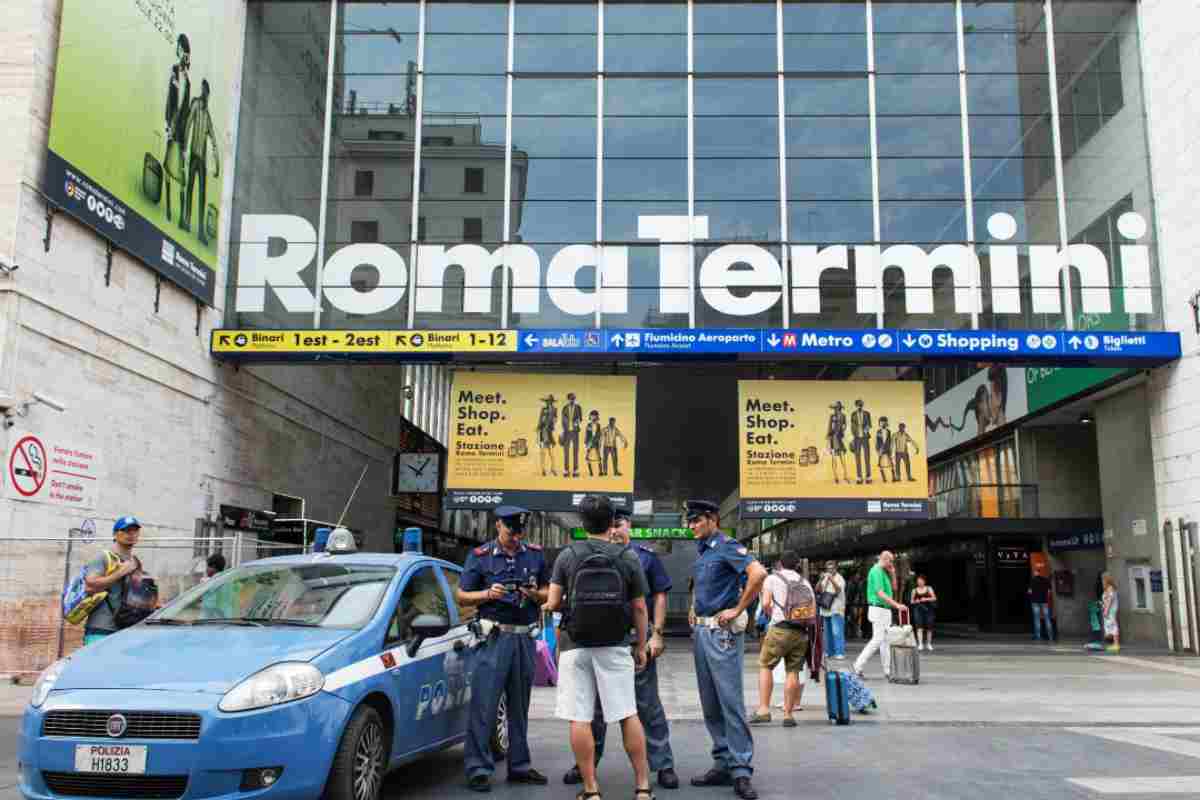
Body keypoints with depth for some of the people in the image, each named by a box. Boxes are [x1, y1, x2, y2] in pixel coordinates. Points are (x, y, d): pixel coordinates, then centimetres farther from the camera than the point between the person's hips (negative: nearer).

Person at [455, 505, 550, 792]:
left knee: (520, 706, 12)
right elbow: (461, 596, 1)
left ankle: (519, 766, 21)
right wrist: (488, 594, -15)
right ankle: (479, 769, 2)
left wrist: (534, 594, -8)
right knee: (483, 704, -6)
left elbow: (548, 593, 13)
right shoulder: (480, 556, -1)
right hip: (494, 636, -4)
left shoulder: (535, 555, 8)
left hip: (525, 637, 4)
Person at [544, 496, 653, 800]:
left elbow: (554, 602, -3)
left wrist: (548, 607, 21)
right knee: (628, 715, 9)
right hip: (615, 646, 1)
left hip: (576, 646, -1)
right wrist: (641, 646, 13)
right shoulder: (628, 557, 0)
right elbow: (639, 607, 3)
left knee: (580, 720, 3)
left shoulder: (567, 555, -2)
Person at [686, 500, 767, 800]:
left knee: (731, 701, -8)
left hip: (722, 631, -9)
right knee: (710, 704, 11)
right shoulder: (702, 551, 14)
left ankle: (740, 770, -3)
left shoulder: (727, 546, -11)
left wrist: (737, 609, -20)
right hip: (700, 631, 9)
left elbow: (758, 573, -27)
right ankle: (723, 764, 19)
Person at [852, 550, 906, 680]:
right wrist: (897, 605, -26)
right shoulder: (876, 571, -14)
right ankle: (858, 667, -5)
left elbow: (893, 589, 20)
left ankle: (888, 671, 11)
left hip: (885, 610, 9)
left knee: (885, 640, 8)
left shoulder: (884, 572, 16)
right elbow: (880, 594, -22)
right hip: (878, 609, -9)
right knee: (877, 640, -10)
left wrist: (892, 573, 8)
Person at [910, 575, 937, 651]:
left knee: (929, 627, 1)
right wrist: (915, 601, -8)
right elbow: (911, 600, 13)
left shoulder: (929, 589, 7)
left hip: (928, 608, 0)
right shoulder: (914, 590, 8)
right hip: (918, 608, 0)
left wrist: (926, 599, -15)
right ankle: (920, 644, -14)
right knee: (919, 626, -13)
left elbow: (934, 598, 0)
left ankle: (928, 644, 17)